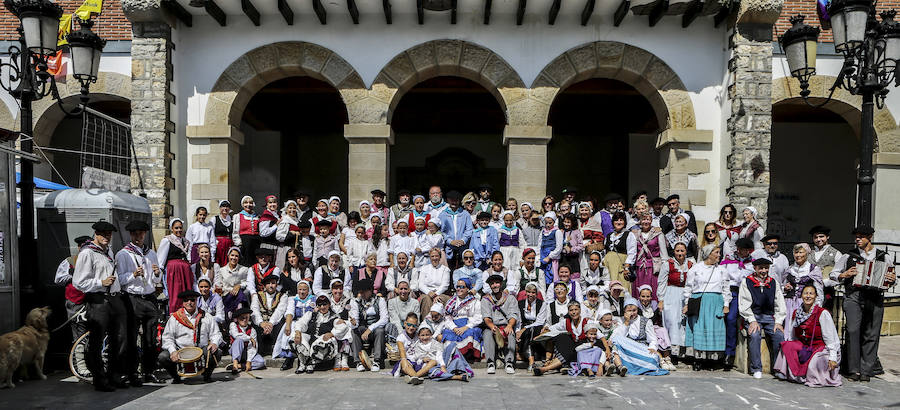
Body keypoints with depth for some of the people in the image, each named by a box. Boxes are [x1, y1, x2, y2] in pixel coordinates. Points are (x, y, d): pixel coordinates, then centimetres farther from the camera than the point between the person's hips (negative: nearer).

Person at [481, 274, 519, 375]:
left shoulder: (510, 298, 13)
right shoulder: (485, 300, 12)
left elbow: (513, 316, -2)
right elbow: (486, 318, -4)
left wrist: (509, 326, -25)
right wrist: (492, 326, -27)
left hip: (506, 327, 0)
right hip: (490, 326, 0)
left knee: (511, 334, -33)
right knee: (488, 333, -33)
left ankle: (509, 362, -42)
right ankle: (490, 363, -40)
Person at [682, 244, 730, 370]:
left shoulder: (722, 270, 13)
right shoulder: (696, 268, 5)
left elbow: (726, 289, 15)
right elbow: (688, 287, 7)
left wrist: (726, 304, 7)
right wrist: (687, 304, 2)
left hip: (716, 303, 2)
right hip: (699, 302, -2)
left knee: (715, 329, -4)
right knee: (698, 328, -5)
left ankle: (712, 357, 1)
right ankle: (697, 359, -1)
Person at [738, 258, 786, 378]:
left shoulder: (774, 282, 15)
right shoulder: (746, 282, 5)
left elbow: (780, 304, 11)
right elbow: (744, 305, -2)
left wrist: (778, 321, -2)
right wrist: (752, 321, -13)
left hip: (770, 317, 3)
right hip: (753, 316, -3)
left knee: (779, 335, -25)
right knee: (755, 335, -31)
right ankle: (756, 369, -21)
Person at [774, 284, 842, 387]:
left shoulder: (823, 313, -11)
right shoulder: (796, 313, 7)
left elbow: (831, 338, -13)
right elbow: (793, 337, 15)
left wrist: (832, 358, -19)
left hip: (822, 349, -5)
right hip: (805, 348, 5)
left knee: (813, 364, -31)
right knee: (787, 345, -20)